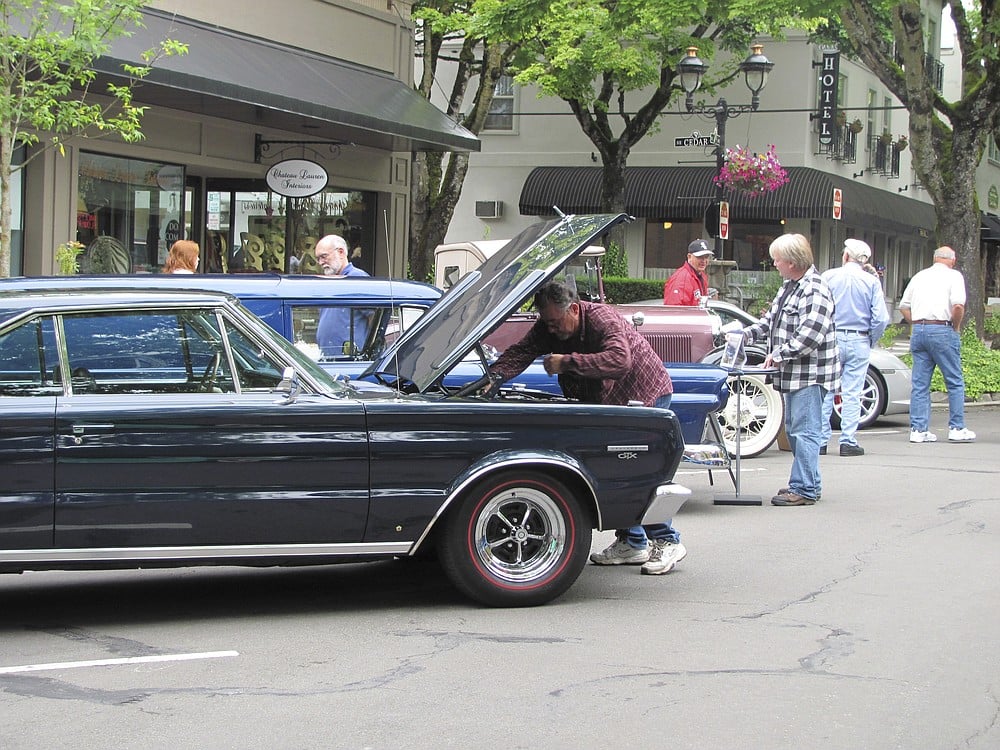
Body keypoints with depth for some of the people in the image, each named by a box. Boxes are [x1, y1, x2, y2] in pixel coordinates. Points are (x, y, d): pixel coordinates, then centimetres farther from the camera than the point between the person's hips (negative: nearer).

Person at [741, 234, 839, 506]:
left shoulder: (815, 291, -18)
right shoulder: (789, 287, 15)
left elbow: (809, 335, -25)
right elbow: (771, 319, 26)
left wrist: (780, 355, -19)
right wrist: (747, 334, 13)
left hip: (810, 374, -11)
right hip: (793, 374, 11)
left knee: (804, 430, -9)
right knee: (794, 430, 16)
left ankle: (804, 489, -8)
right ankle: (808, 483, 25)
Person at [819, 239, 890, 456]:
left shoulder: (828, 277, -1)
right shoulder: (871, 282, -1)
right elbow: (881, 318, -5)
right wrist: (871, 341, 9)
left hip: (831, 340, 0)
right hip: (858, 341, 0)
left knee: (824, 392, 4)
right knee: (852, 393, 3)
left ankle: (821, 440, 4)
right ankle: (848, 442, 1)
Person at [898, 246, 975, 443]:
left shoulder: (919, 276, 16)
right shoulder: (953, 276, -1)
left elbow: (904, 306, 17)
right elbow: (958, 305, -15)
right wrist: (956, 326, -2)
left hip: (918, 331, 5)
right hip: (942, 330, -5)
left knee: (920, 384, 6)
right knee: (955, 382, 4)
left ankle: (918, 429, 5)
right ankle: (957, 428, 4)